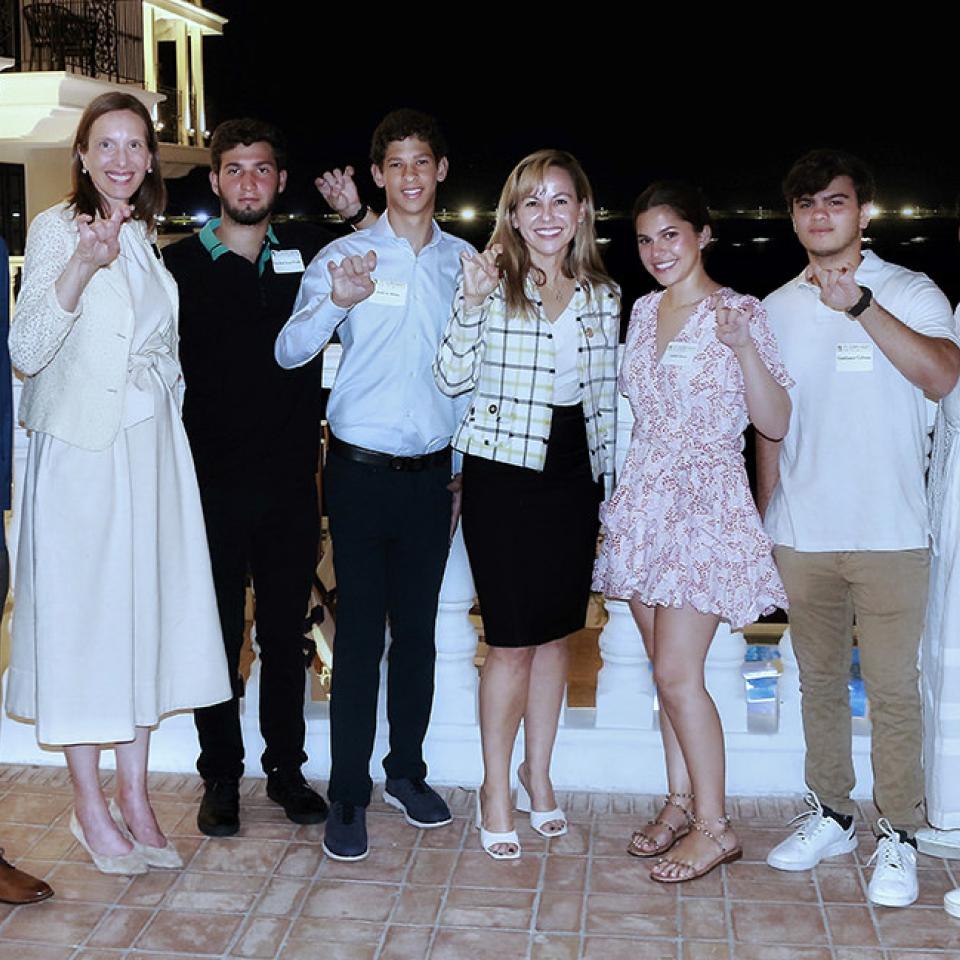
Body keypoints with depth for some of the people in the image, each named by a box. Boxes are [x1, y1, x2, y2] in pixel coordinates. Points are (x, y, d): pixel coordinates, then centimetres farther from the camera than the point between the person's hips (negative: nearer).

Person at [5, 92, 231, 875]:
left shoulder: (154, 238, 12)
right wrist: (82, 265, -27)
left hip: (152, 448, 6)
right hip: (79, 450, -5)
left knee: (149, 607, 8)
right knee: (80, 612, 1)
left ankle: (135, 793, 19)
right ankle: (90, 803, 14)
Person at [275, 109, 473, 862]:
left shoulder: (466, 262, 7)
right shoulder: (344, 257, -2)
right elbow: (290, 352, -13)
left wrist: (465, 468, 14)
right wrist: (337, 302, -32)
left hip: (432, 473, 3)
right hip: (362, 470, -3)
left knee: (418, 630, 11)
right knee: (361, 634, -1)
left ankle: (407, 772, 27)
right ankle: (348, 795, 10)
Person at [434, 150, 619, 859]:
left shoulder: (604, 295, 8)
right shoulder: (494, 283, -5)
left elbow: (606, 396, 14)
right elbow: (453, 380, -11)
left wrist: (607, 477, 13)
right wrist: (472, 304, -22)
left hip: (573, 476, 4)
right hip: (503, 474, -4)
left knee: (556, 634, 12)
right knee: (511, 642, -1)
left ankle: (538, 776, 29)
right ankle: (496, 790, 15)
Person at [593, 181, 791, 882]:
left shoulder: (740, 313, -7)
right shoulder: (643, 311, 11)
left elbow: (775, 424, -12)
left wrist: (743, 345, -24)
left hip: (707, 501, -6)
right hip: (644, 499, 6)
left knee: (678, 673, -8)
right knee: (667, 669, 11)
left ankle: (714, 826, 5)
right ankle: (682, 802, 23)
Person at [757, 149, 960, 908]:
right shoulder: (776, 309, 10)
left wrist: (861, 304, -25)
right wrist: (762, 520, 11)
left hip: (889, 534, -4)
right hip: (802, 534, 4)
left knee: (892, 688, 0)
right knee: (820, 682, 13)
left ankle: (897, 837, 13)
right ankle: (831, 815, 27)